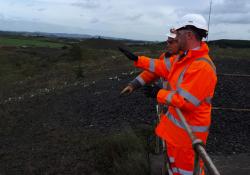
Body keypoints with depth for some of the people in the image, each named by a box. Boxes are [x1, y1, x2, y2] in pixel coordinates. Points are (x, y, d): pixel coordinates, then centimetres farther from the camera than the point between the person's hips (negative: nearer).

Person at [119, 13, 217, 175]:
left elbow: (186, 101, -30)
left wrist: (159, 94, -19)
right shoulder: (185, 58, 1)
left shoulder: (203, 67, -30)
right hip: (176, 121, 9)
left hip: (190, 128, -9)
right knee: (175, 160, 26)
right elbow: (163, 67, 12)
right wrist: (137, 59, 12)